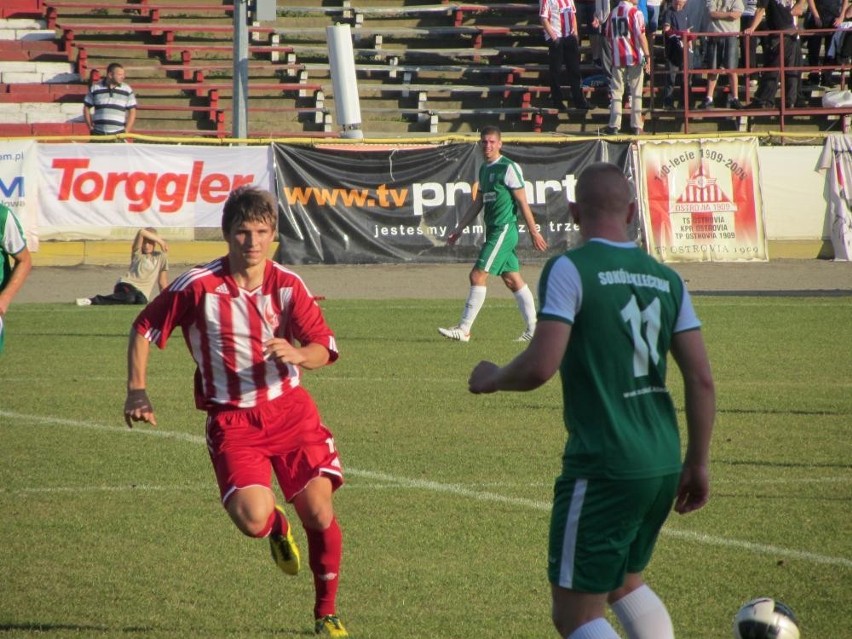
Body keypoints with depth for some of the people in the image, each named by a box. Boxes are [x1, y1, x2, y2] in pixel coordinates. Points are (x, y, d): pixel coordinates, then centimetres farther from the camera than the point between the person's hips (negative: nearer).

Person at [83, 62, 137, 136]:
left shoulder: (127, 90, 2)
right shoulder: (95, 88, 3)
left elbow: (132, 111, 5)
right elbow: (86, 108, 11)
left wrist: (126, 132, -3)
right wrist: (91, 127, 4)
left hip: (118, 134, -1)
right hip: (98, 134, 1)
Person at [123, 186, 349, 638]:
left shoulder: (287, 286, -3)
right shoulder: (197, 286, -9)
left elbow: (325, 349, -4)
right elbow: (144, 329, 4)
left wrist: (298, 355, -27)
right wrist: (136, 391, -5)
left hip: (289, 409, 2)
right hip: (231, 419, -2)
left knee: (319, 513, -9)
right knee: (252, 520, -21)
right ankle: (277, 526, 21)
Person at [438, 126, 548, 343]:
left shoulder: (509, 168, -11)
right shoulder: (484, 169, 15)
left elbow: (523, 202, -10)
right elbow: (478, 204, 22)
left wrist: (534, 232, -10)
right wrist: (459, 229, 19)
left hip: (504, 230, -9)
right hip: (494, 230, 9)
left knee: (478, 275, -11)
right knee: (512, 279, 10)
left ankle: (464, 329, -9)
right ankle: (533, 328, 14)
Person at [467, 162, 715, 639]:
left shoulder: (570, 270, -10)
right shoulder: (666, 279, 8)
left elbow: (539, 367, -18)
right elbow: (701, 379, 6)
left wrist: (491, 379, 3)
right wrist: (698, 463, 15)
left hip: (603, 467, -7)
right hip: (664, 465, 7)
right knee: (625, 582, 28)